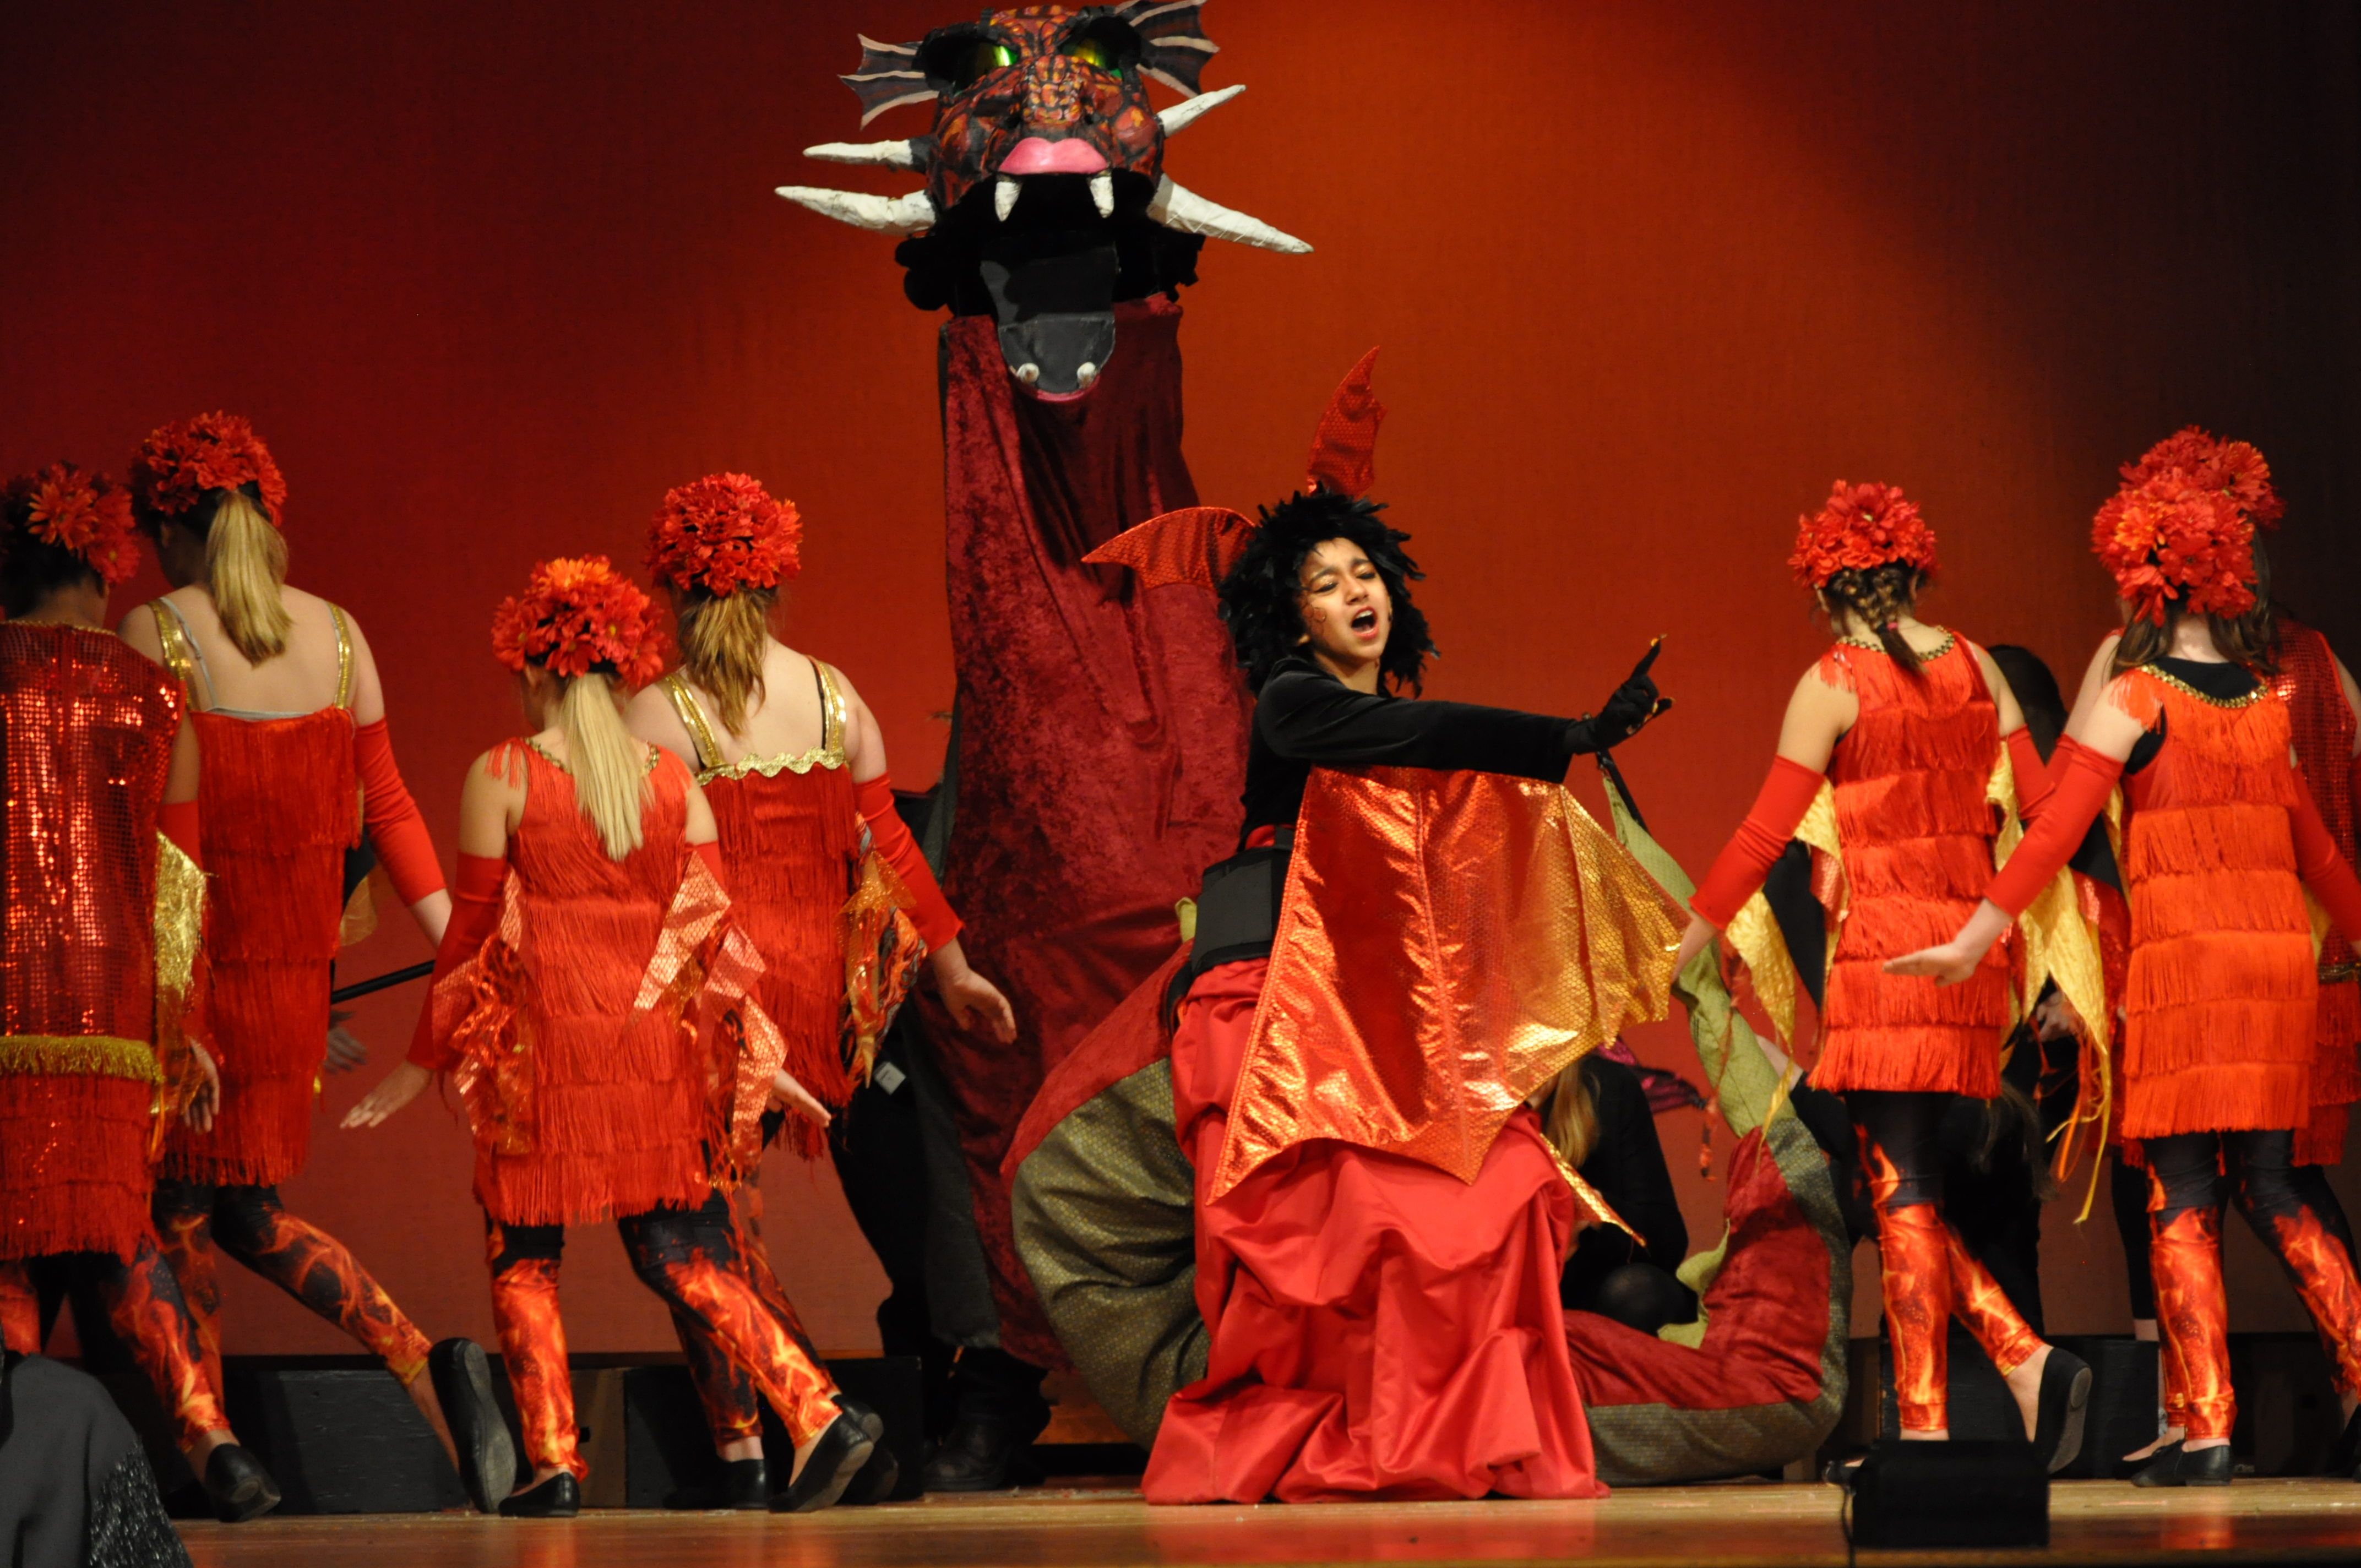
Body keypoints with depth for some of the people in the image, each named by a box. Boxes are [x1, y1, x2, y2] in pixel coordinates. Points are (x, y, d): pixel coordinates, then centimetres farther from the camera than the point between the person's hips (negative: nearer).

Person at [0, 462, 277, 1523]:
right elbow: (178, 882, 10)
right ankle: (206, 1435, -5)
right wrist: (183, 1028, 15)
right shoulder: (152, 699, 9)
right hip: (111, 999, 3)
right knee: (114, 1226, 10)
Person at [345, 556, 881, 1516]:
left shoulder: (501, 777, -3)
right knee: (680, 1253, 9)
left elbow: (473, 930, -1)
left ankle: (554, 1465, 3)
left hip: (545, 1042, -4)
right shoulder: (673, 778, 7)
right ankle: (822, 1414, -6)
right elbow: (711, 924, 6)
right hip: (661, 1044, 4)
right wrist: (758, 1059, 12)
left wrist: (424, 1062, 8)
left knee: (525, 1257, 10)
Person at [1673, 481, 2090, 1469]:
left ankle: (1925, 1425, -4)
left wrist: (1687, 940, 4)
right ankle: (2027, 1360, -1)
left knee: (1902, 1192, -4)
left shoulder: (1832, 684, -5)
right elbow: (2041, 806, 9)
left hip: (1882, 948, -6)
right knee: (1914, 1186, 13)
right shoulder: (1975, 668, 10)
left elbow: (1767, 833, -5)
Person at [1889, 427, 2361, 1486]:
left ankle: (2205, 1427, -7)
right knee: (2269, 1186, 13)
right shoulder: (2267, 704, 11)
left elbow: (2057, 831, -9)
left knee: (2185, 1198, -2)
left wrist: (1974, 938, -7)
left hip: (2180, 960, -5)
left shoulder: (2132, 695, -4)